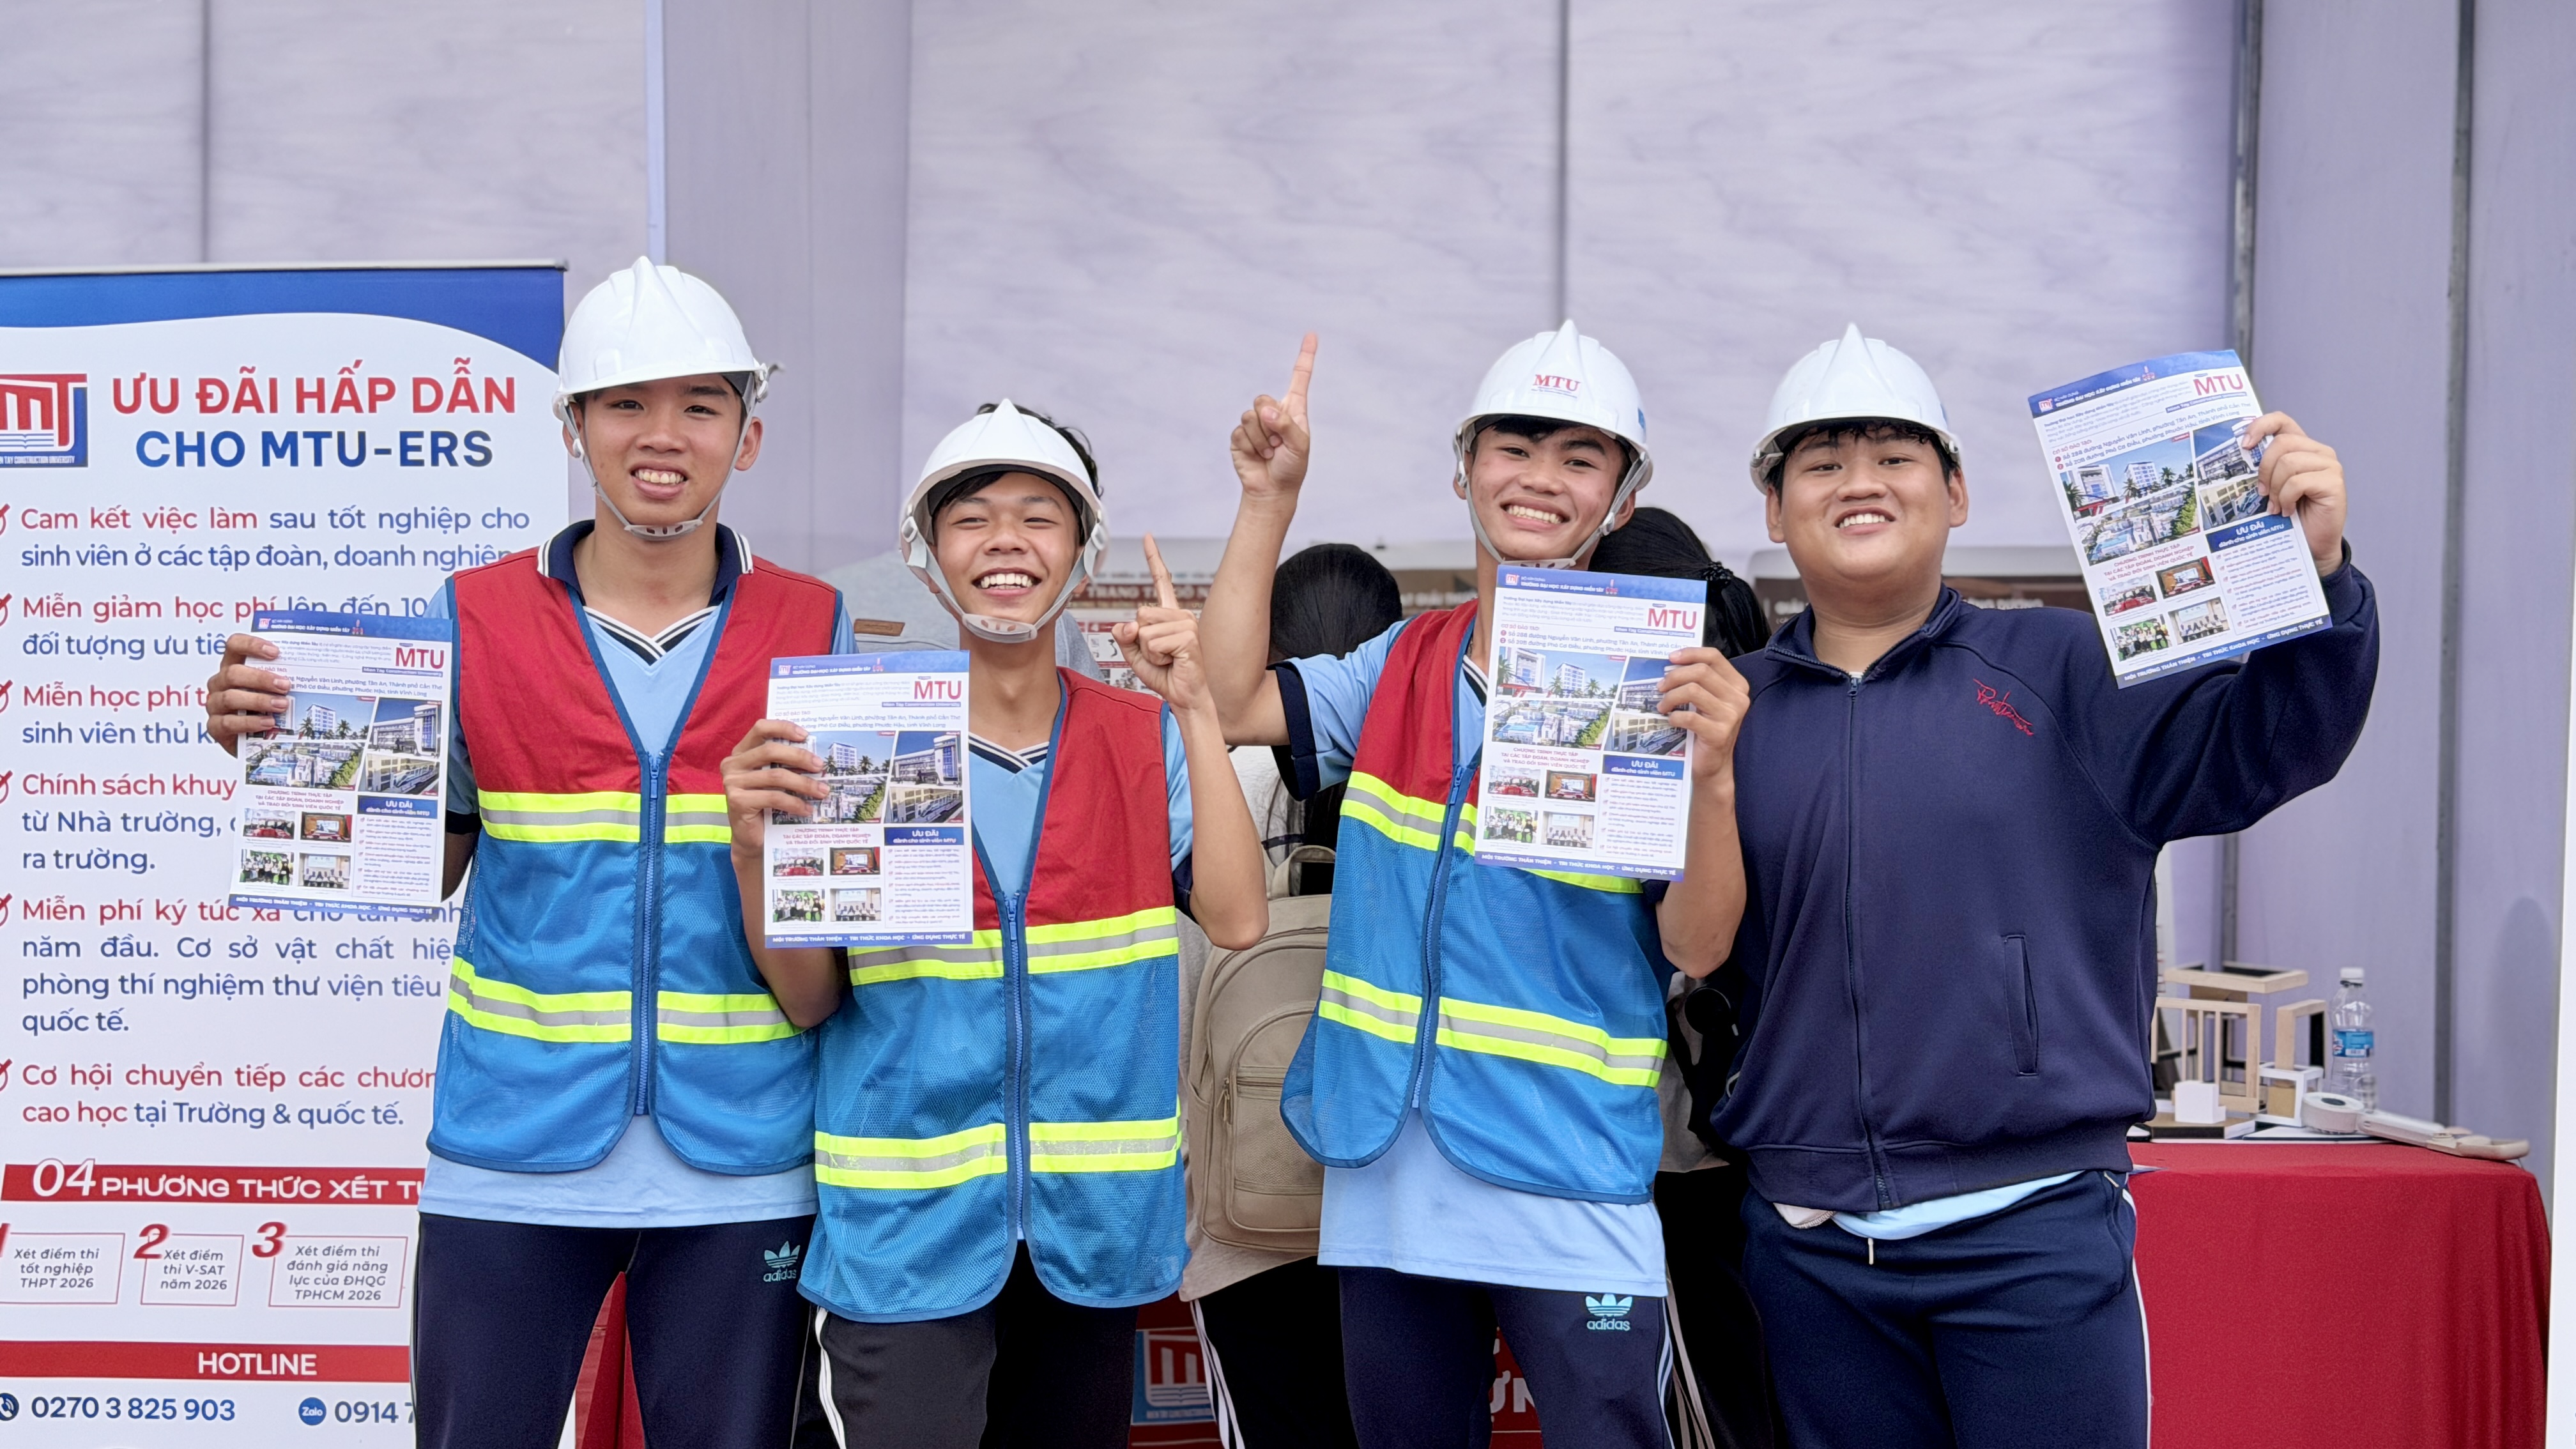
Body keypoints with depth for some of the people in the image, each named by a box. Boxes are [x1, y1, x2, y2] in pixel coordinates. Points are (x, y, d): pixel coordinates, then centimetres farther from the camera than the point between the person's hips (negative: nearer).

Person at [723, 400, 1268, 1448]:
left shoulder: (1146, 740, 4)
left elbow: (1236, 920, -9)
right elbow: (810, 998, 0)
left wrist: (1195, 708, -13)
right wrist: (754, 848, -17)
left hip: (1094, 1214, 2)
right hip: (908, 1220, -2)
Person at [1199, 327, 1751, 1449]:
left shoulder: (1652, 688, -4)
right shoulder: (1402, 667, 8)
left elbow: (1695, 947, -8)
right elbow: (1229, 704, -5)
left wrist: (1712, 777, -25)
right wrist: (1270, 499, -5)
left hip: (1571, 1200, -4)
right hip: (1386, 1187, 4)